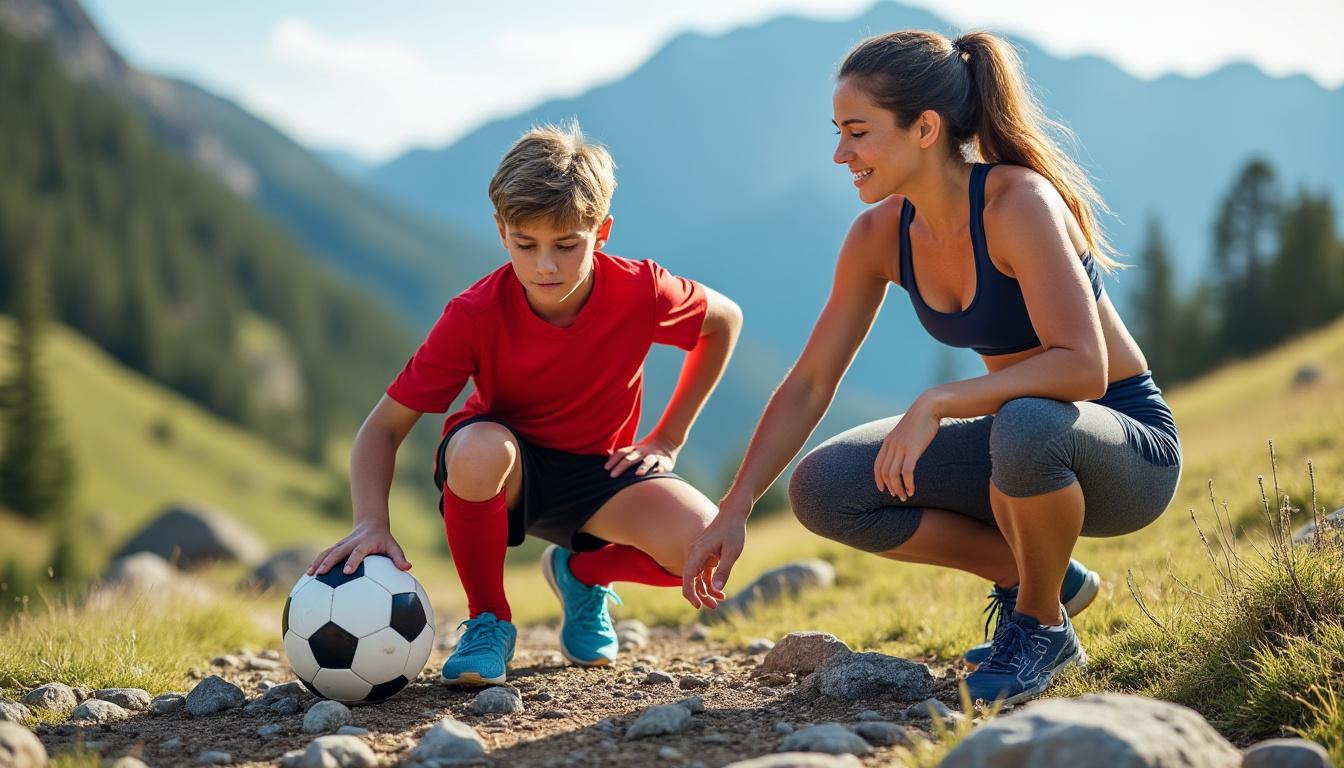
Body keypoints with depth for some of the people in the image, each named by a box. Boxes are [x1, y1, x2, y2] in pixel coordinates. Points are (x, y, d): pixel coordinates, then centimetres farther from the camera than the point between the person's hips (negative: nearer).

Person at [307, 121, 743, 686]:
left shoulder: (640, 292, -20)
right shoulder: (475, 316, -24)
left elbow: (726, 320, 1)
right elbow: (382, 428, -21)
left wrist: (667, 439, -1)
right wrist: (372, 524, -39)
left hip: (597, 471, 2)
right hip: (505, 469, -2)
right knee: (477, 447, -41)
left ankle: (582, 573, 9)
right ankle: (488, 619, -12)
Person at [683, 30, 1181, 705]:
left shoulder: (1018, 202, -25)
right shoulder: (881, 235, -5)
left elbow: (1083, 369, -34)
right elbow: (809, 383, 1)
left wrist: (936, 402, -39)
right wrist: (733, 512, -5)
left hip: (1129, 448, -6)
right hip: (1019, 443, 7)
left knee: (1027, 424, -41)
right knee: (823, 489, -10)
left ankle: (1042, 624, -11)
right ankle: (1038, 575, 6)